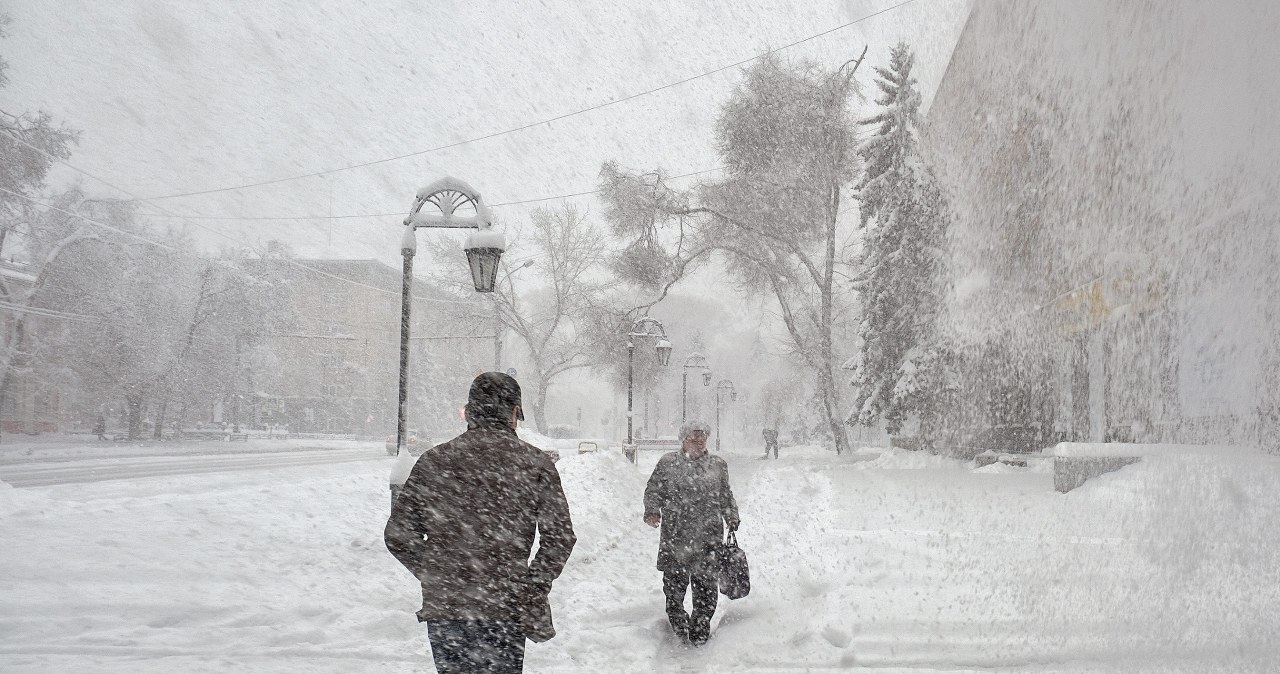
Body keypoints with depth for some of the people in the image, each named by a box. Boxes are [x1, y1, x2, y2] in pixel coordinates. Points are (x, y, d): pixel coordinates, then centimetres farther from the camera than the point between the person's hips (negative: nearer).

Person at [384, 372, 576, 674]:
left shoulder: (433, 461, 2)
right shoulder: (536, 463, -3)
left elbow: (397, 536, 4)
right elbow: (559, 537, -7)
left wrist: (436, 577, 13)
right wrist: (532, 589, 3)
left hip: (442, 608, 2)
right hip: (504, 613, -2)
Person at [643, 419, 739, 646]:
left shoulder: (718, 465, 13)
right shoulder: (668, 463, 5)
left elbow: (726, 495, 23)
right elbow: (653, 491, 6)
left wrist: (732, 517, 17)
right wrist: (652, 511, -9)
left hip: (708, 536, 1)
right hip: (675, 535, -1)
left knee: (705, 583, 0)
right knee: (675, 582, 5)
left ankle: (700, 628, 13)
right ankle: (677, 621, 24)